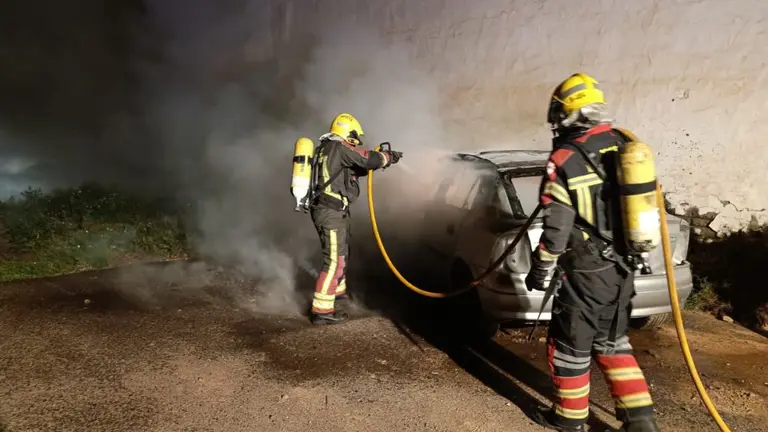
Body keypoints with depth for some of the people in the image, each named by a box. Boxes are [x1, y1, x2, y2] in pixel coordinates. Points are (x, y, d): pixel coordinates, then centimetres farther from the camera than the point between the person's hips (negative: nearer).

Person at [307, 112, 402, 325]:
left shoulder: (326, 149, 17)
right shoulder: (339, 147, -13)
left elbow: (352, 170, 24)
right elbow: (369, 159, -16)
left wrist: (379, 159, 16)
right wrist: (389, 156, 3)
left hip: (328, 210, 10)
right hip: (331, 213, -10)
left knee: (342, 254, 25)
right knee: (334, 261, -9)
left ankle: (337, 290, 43)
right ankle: (322, 310, -7)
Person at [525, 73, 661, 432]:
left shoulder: (565, 160, -17)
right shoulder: (626, 145, 4)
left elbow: (556, 229, -16)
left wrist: (540, 271, -4)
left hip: (587, 271, -7)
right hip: (623, 266, 7)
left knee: (571, 343, 11)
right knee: (611, 340, 22)